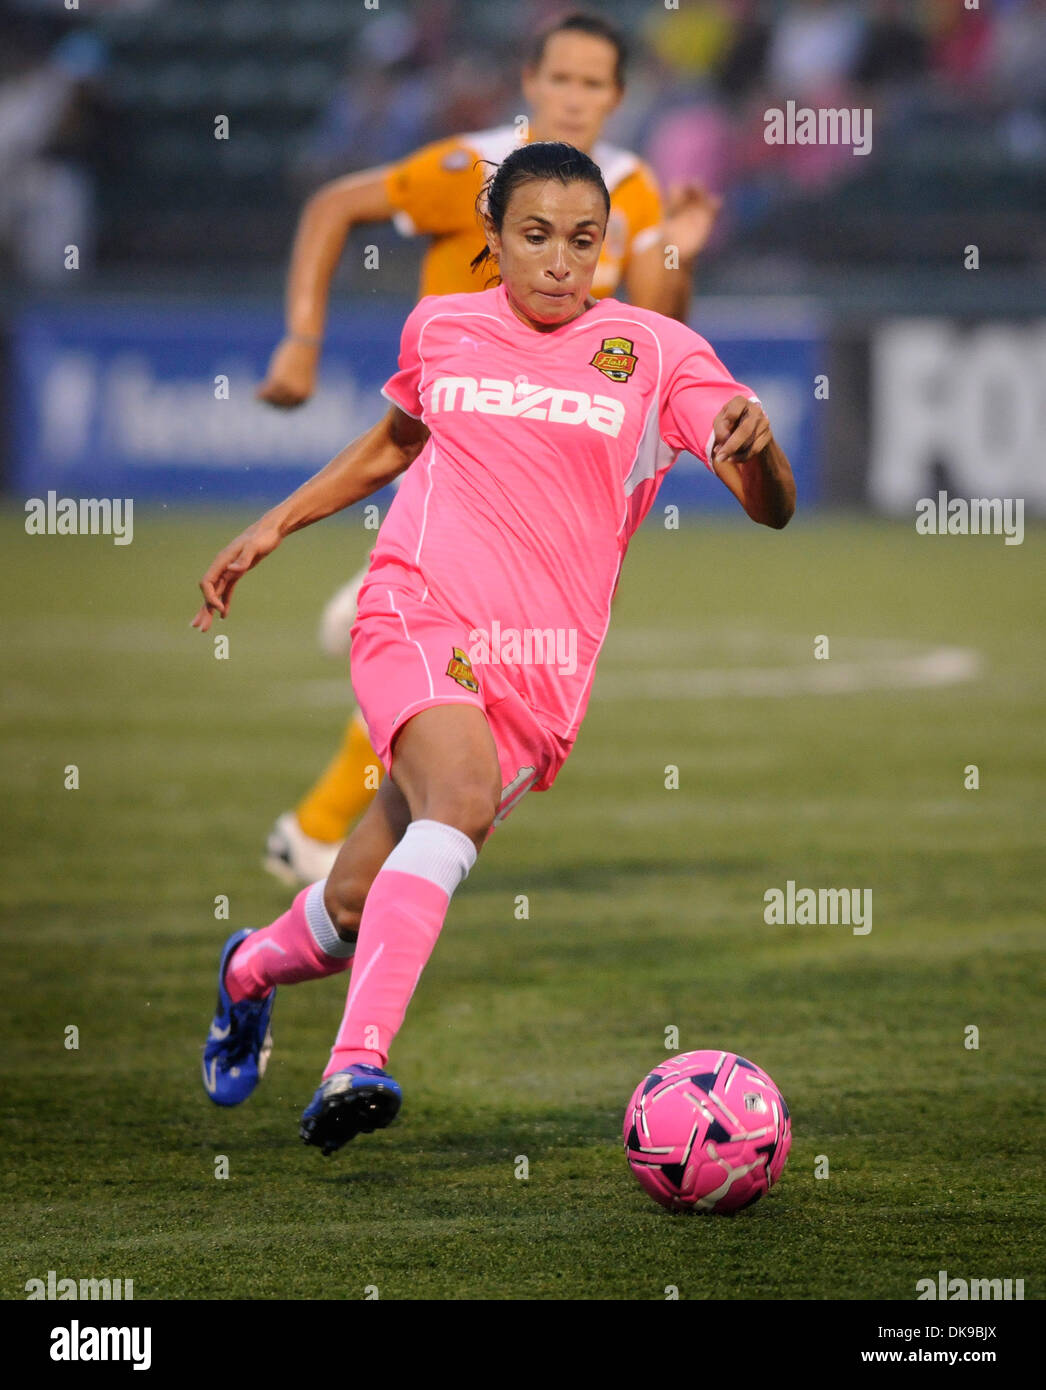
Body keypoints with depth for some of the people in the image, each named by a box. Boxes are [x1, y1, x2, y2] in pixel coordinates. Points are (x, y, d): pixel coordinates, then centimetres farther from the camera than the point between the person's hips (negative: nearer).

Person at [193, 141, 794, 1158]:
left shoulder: (656, 351, 3)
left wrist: (754, 445, -27)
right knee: (464, 796, -33)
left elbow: (769, 506, -5)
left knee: (357, 911, 3)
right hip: (417, 616, -1)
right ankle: (355, 1064, -40)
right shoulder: (441, 328, 10)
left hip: (543, 670, 1)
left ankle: (252, 970, 38)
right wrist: (275, 525, 27)